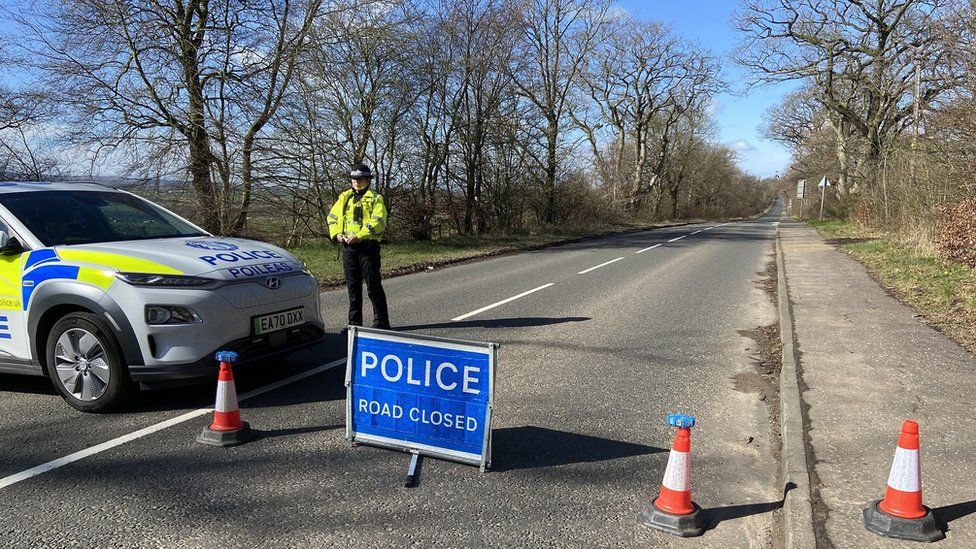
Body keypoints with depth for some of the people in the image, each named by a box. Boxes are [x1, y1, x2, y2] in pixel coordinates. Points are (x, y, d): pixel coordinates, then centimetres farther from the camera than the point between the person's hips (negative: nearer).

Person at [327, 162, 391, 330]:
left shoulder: (375, 198, -2)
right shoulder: (344, 197, 14)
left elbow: (378, 222, -15)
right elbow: (332, 217, 15)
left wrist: (359, 235, -23)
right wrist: (337, 234, -4)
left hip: (368, 246, -5)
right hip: (348, 247, 5)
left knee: (373, 287, -3)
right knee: (353, 286, 10)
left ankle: (381, 322, 4)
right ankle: (355, 322, 19)